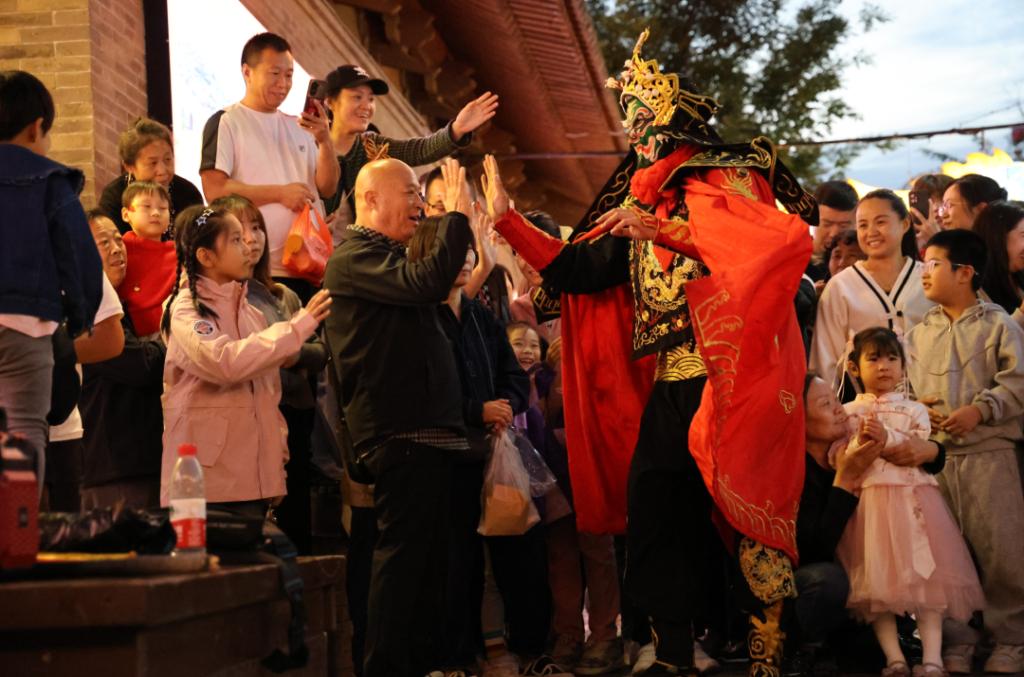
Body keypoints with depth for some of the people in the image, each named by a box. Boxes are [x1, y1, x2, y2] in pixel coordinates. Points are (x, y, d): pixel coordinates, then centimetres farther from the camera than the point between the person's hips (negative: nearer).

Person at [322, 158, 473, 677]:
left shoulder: (387, 257, 25)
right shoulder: (355, 255, -7)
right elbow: (427, 283, -23)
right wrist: (457, 216, -16)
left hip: (428, 429, 10)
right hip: (399, 433, -10)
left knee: (430, 554, 11)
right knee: (404, 550, -11)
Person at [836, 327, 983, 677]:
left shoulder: (914, 410, 13)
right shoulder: (849, 413, 10)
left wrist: (888, 438, -14)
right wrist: (860, 443, -16)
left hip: (913, 498, 0)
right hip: (869, 500, 0)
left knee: (925, 573, -8)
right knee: (876, 577, -5)